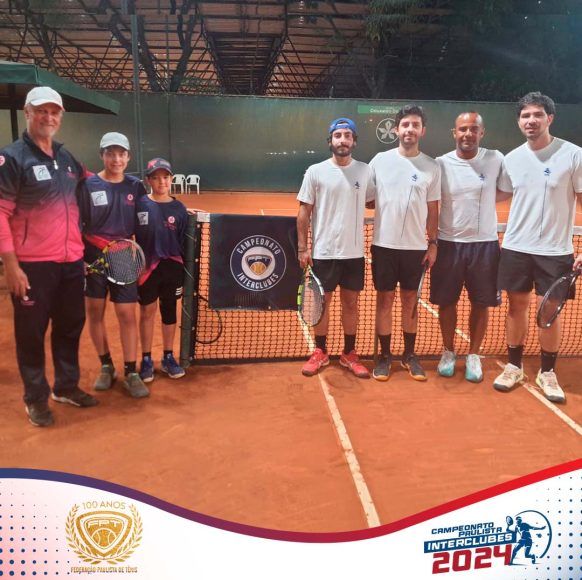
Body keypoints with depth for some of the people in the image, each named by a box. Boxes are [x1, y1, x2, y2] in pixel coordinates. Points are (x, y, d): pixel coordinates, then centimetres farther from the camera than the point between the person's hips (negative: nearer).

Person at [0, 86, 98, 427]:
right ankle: (36, 397, 21)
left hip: (72, 261, 6)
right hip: (32, 265, -6)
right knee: (32, 332, 5)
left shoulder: (67, 158, 11)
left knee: (71, 326, 14)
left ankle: (66, 387, 31)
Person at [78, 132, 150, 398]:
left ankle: (131, 372, 10)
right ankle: (106, 366, 25)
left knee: (127, 314, 0)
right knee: (95, 312, 8)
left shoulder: (135, 186, 2)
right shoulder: (88, 185, -4)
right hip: (94, 257, 0)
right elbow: (76, 224, -3)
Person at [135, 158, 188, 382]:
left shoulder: (179, 208, 1)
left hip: (172, 268, 2)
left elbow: (184, 243, 3)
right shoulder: (140, 204, -4)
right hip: (147, 268, -2)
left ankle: (168, 358, 26)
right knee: (146, 313, 9)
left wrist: (184, 275, 2)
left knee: (169, 312, 12)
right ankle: (146, 359, 21)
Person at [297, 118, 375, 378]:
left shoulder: (365, 171, 3)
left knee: (351, 303, 10)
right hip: (323, 251, -2)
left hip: (354, 252, 2)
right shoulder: (315, 171, -3)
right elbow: (304, 212, -1)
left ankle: (349, 354, 24)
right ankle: (320, 353, 23)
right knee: (322, 302, 8)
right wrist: (302, 247, -5)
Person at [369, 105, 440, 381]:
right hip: (384, 244, -1)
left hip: (416, 246, 1)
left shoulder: (432, 167, 3)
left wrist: (433, 244, 1)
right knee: (384, 299, 5)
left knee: (410, 300, 10)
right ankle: (385, 356, 17)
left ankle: (409, 355, 22)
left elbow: (433, 210, 5)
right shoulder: (380, 160, 1)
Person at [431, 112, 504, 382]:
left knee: (481, 304, 7)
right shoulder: (440, 164, -3)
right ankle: (448, 352, 27)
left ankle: (473, 356, 24)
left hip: (484, 244, 1)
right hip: (448, 244, 0)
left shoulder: (496, 160, -1)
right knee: (446, 302, 8)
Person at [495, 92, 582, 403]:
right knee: (516, 307, 9)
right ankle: (514, 367, 24)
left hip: (555, 251, -3)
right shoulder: (511, 159, 4)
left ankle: (547, 373, 22)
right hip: (515, 248, 3)